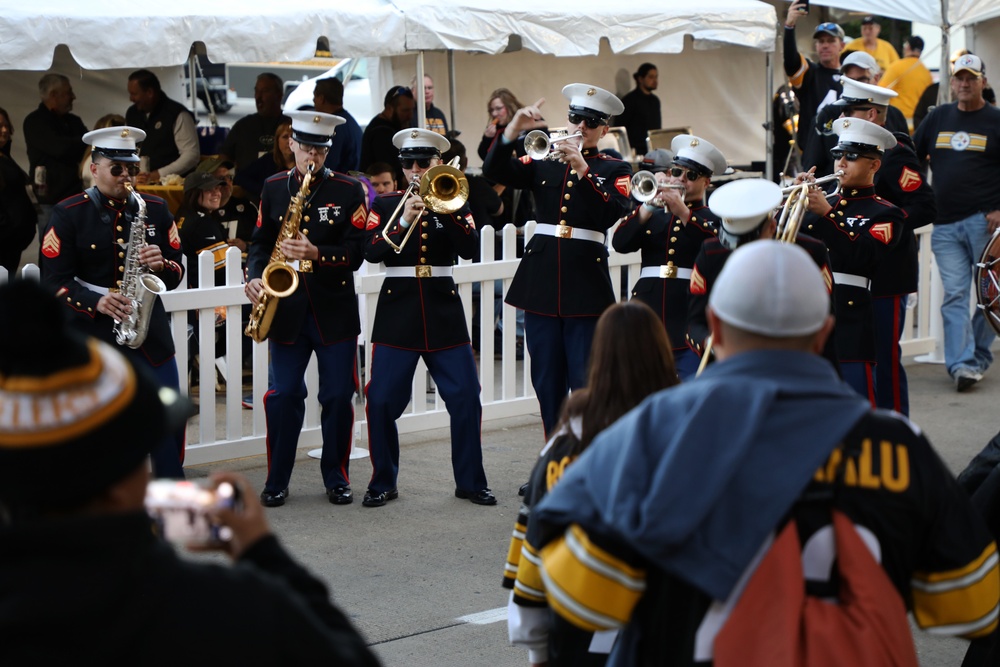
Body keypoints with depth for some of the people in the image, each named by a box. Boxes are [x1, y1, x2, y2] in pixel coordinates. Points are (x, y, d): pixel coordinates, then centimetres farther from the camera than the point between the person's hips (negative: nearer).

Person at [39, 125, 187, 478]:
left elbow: (177, 271, 10)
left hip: (150, 332, 3)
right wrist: (96, 302, -23)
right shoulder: (68, 214, -3)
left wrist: (161, 265, -13)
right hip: (91, 337, -3)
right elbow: (53, 281, -7)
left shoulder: (155, 209, 8)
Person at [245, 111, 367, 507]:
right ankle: (277, 481, 10)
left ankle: (336, 477, 17)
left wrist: (317, 254, -22)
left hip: (335, 309, -1)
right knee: (283, 395, -1)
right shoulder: (274, 188, 7)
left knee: (339, 396, 2)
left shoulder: (348, 191, -1)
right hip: (286, 307, 1)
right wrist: (255, 277, -8)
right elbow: (261, 242, 11)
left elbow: (356, 253, -6)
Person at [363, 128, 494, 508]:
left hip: (443, 311, 1)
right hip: (398, 311, 0)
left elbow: (469, 249, -8)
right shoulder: (386, 205, 6)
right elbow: (371, 252, -9)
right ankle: (383, 482, 10)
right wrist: (403, 221, -20)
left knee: (465, 397, -2)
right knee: (381, 401, -4)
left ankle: (470, 481, 10)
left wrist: (447, 208, -18)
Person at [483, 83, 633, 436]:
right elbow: (494, 172, -3)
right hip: (541, 281, 3)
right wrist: (513, 130, -16)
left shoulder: (615, 169, 5)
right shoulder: (543, 161, 12)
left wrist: (582, 169, -22)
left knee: (586, 384, -4)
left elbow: (614, 213, -14)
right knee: (547, 382, 8)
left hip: (587, 286, -3)